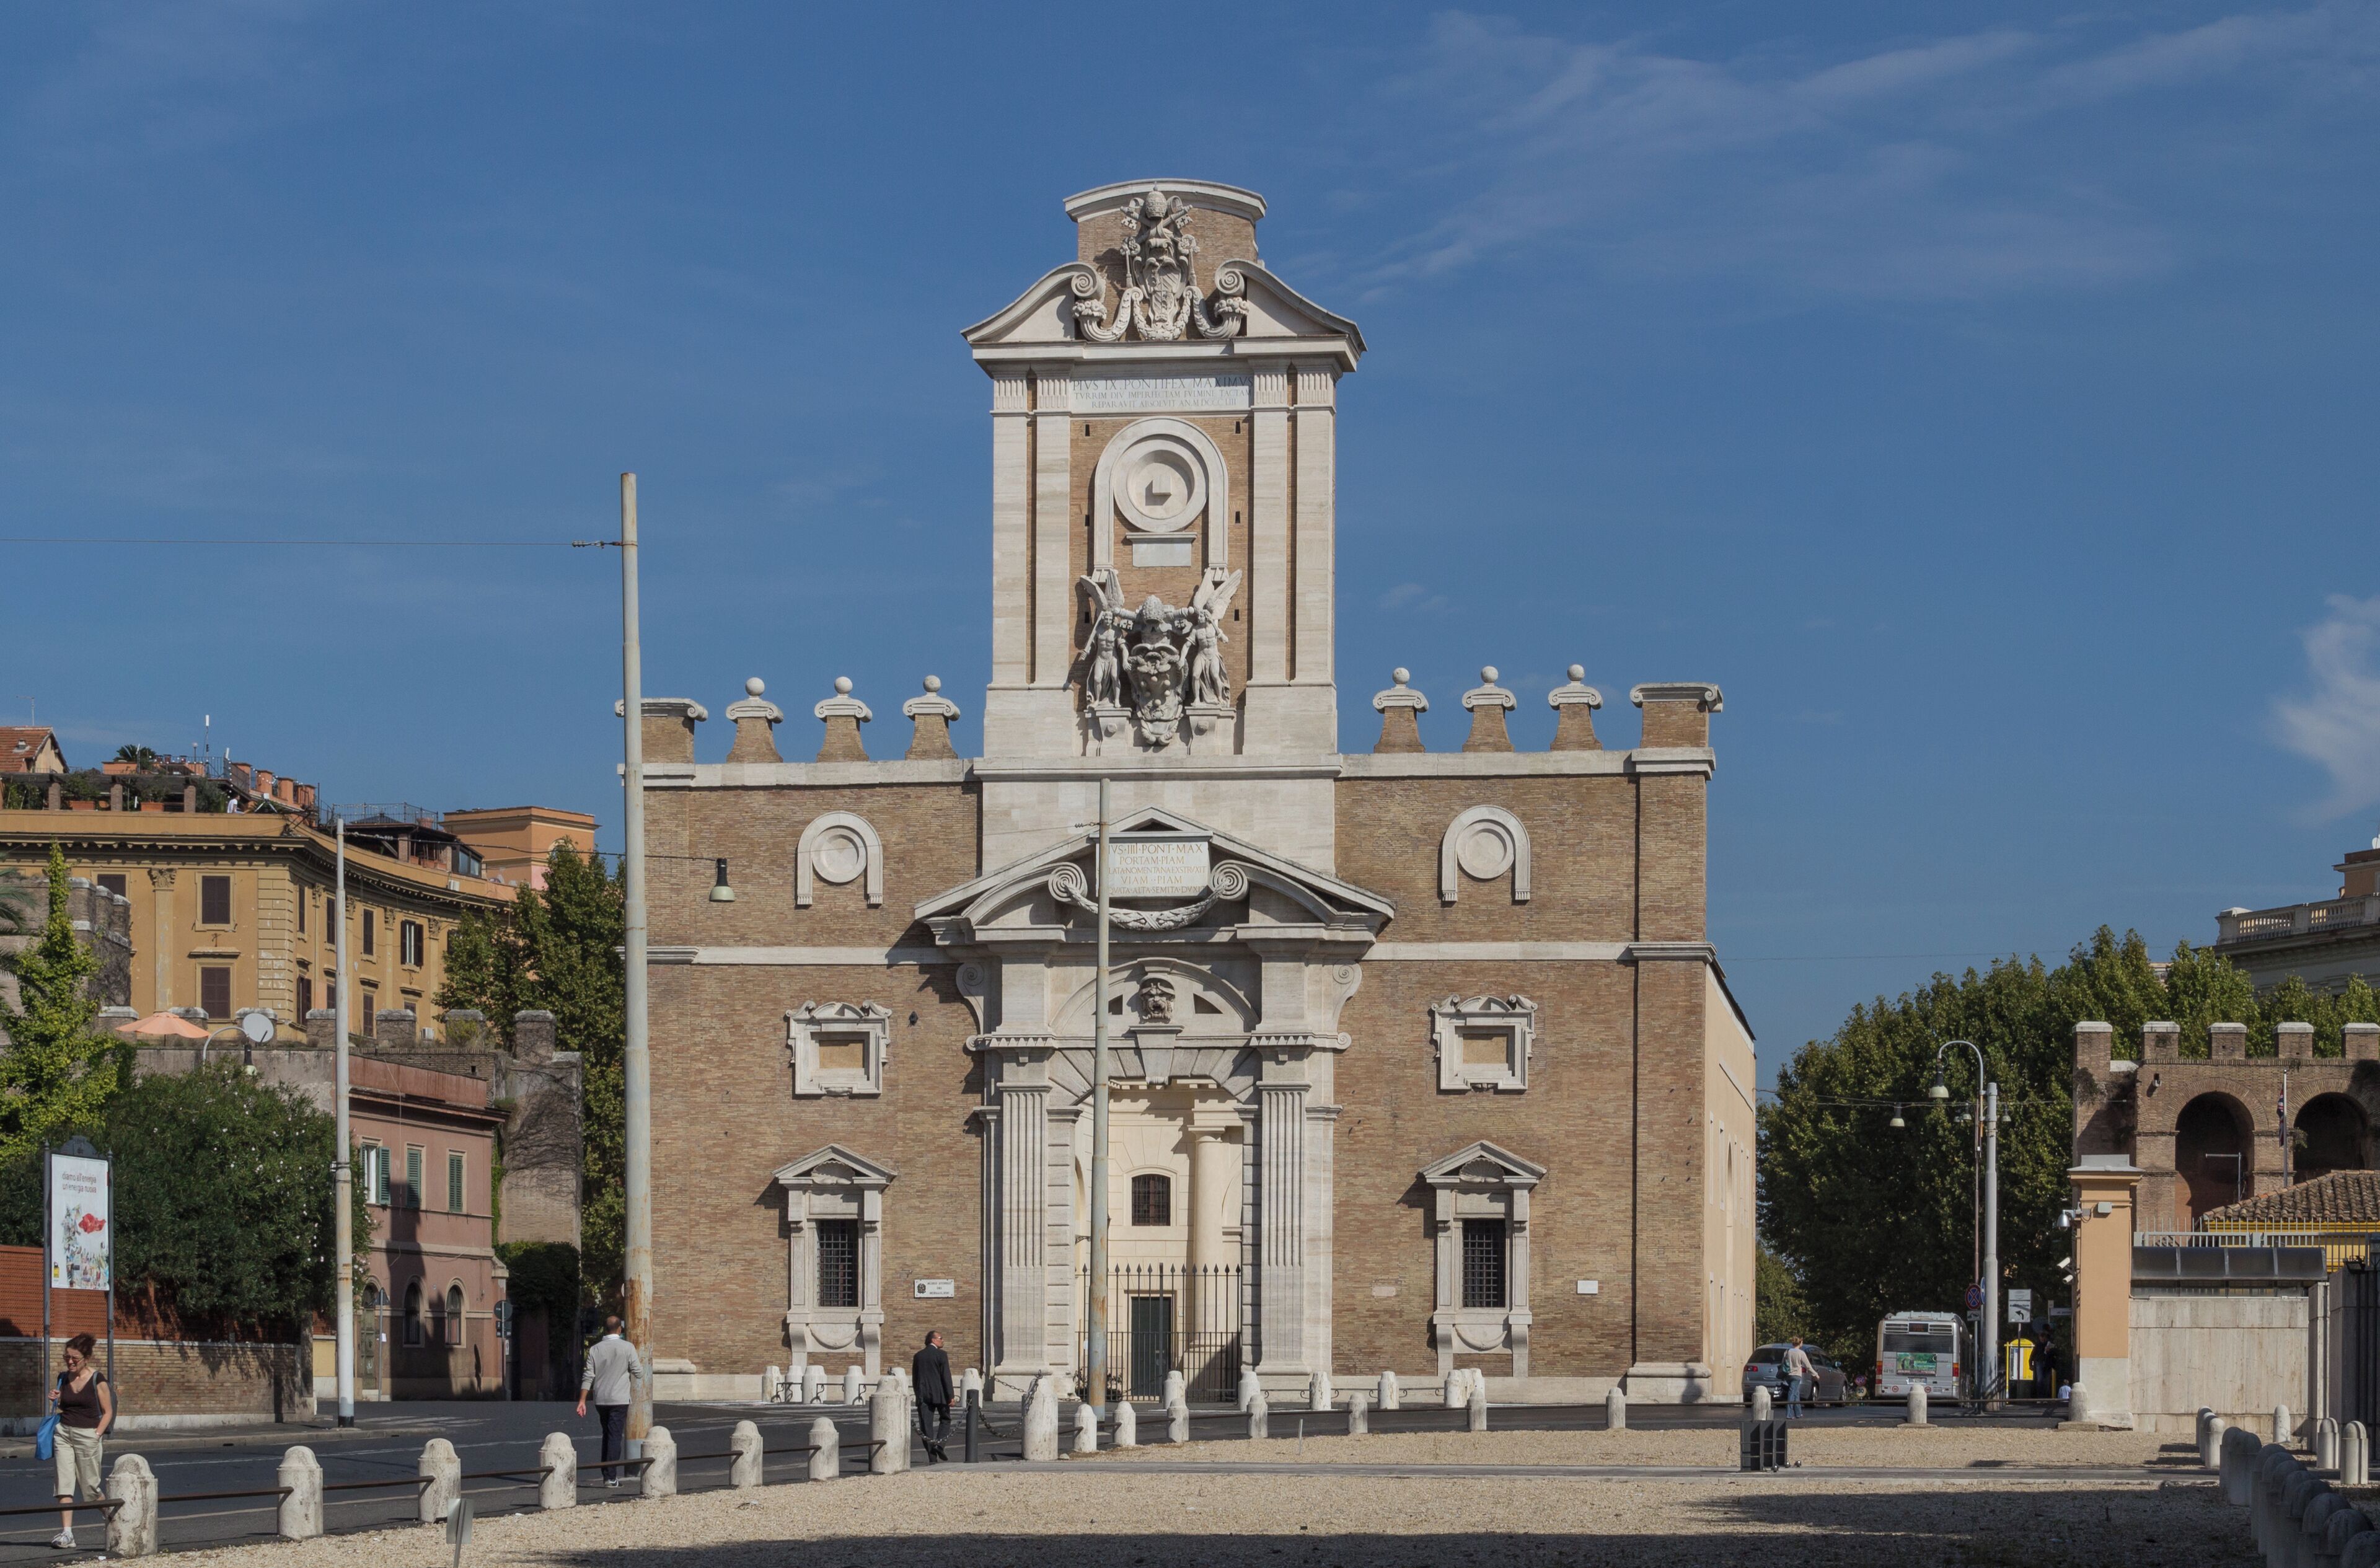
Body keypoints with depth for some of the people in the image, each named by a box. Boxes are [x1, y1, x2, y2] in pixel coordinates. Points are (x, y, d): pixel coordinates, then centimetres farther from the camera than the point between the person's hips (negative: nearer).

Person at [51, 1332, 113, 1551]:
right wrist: (56, 1401, -1)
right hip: (63, 1432, 5)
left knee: (89, 1487, 3)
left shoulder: (97, 1380, -7)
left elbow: (108, 1412, -2)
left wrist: (97, 1435, -11)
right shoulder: (63, 1378, 7)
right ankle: (66, 1534, -8)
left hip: (87, 1434, -5)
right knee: (64, 1483, -5)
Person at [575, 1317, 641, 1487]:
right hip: (619, 1399, -4)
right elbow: (637, 1372, -4)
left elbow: (588, 1377, 1)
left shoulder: (595, 1350, 3)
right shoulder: (627, 1348, -6)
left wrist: (582, 1401, 1)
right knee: (615, 1436, -4)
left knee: (607, 1435, 17)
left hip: (601, 1401, 4)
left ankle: (606, 1474, 18)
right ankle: (611, 1477, -12)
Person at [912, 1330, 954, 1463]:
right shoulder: (941, 1355, -5)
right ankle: (939, 1444, -8)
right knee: (945, 1419, 14)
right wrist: (950, 1396, -8)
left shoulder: (918, 1356, 10)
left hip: (923, 1396, 4)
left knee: (926, 1426, 2)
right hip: (939, 1394, -4)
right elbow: (946, 1376, -10)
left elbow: (914, 1379, 13)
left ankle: (932, 1457, -1)